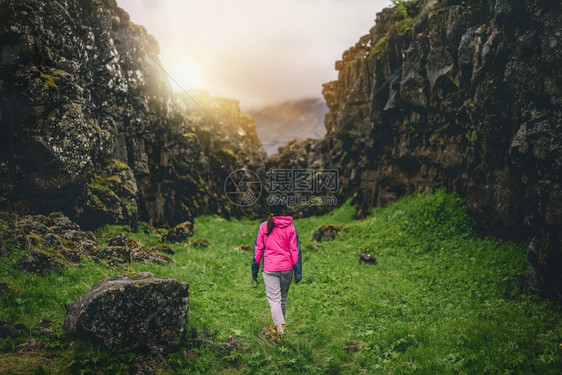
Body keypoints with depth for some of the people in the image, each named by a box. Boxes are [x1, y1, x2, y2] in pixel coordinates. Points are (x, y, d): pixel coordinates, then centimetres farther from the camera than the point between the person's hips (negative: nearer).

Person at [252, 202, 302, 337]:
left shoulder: (264, 226, -2)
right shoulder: (290, 228, -4)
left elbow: (258, 249, 1)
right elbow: (295, 251, -2)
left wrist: (254, 270, 9)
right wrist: (298, 273, 3)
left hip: (269, 269, -1)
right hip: (286, 268, 1)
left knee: (274, 299, -1)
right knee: (283, 298, 17)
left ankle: (280, 327, -14)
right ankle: (280, 324, 31)